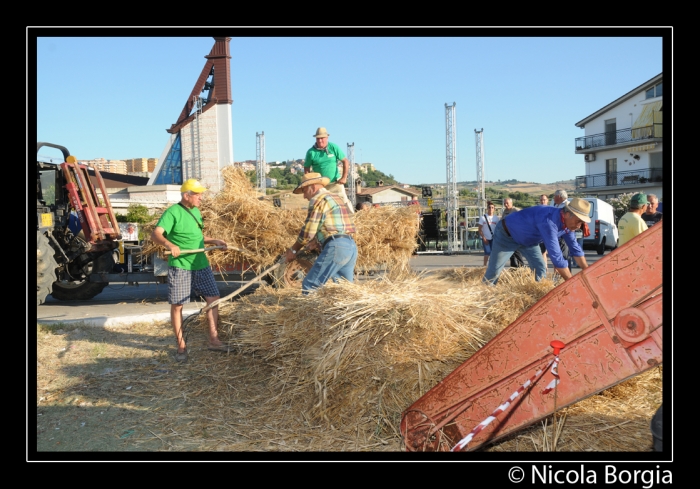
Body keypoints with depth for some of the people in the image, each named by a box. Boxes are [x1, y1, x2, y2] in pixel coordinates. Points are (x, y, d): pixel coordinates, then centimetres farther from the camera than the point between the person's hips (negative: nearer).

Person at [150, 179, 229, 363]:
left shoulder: (196, 211, 12)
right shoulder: (172, 212, -12)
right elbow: (155, 234, -25)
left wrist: (213, 241, 15)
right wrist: (169, 244, -43)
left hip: (201, 265, 7)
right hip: (180, 266, -7)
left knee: (213, 298, 5)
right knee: (177, 305, 1)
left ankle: (213, 340, 15)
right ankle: (181, 346, 13)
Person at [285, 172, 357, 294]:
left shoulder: (318, 199, -2)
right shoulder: (336, 197, 25)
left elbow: (308, 231, -5)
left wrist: (293, 250, 8)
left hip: (336, 246, -9)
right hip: (351, 246, 9)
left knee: (309, 286, -8)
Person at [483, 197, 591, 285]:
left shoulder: (567, 222, -13)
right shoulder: (549, 221, -41)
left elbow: (575, 248, 0)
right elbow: (555, 255, -43)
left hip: (528, 239, 8)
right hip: (506, 234, -8)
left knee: (541, 270, 0)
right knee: (494, 270, -4)